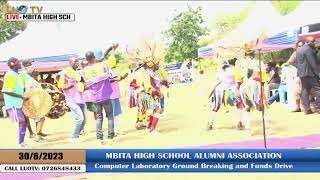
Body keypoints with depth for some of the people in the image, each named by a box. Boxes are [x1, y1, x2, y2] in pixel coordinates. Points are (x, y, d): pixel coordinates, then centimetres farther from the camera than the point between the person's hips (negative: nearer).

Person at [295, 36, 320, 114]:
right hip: (310, 73, -8)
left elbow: (297, 62, 20)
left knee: (305, 90, 7)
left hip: (301, 73, 8)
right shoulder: (309, 49, -11)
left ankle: (306, 108, 5)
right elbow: (313, 63, -16)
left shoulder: (298, 50, 16)